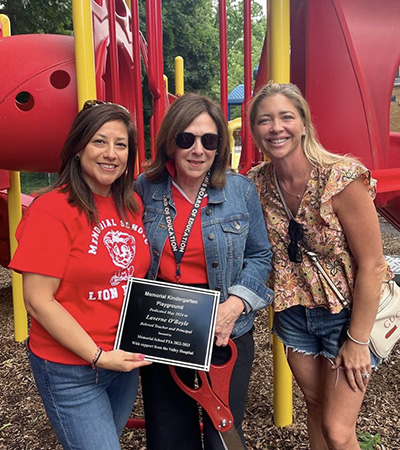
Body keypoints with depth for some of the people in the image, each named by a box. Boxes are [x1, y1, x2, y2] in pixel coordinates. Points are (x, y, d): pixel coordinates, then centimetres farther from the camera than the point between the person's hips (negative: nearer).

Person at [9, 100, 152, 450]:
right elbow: (38, 301, -19)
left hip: (126, 360, 7)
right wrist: (98, 356, -19)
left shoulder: (133, 205, 1)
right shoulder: (53, 210, -19)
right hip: (71, 371, -6)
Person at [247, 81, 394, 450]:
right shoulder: (258, 182, -8)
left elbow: (372, 265, -19)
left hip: (348, 313, -4)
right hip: (295, 312, 5)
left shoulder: (342, 177, -23)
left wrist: (357, 340, -14)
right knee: (315, 406, 21)